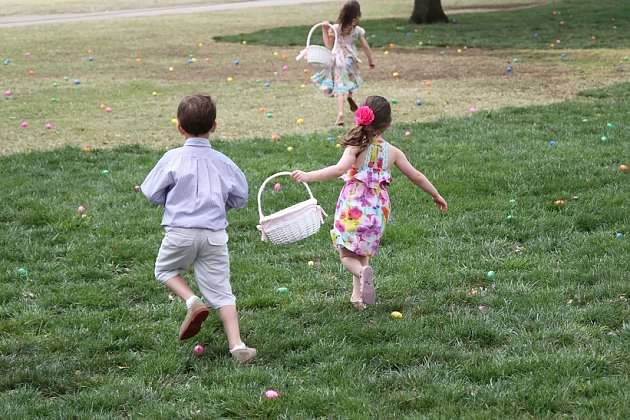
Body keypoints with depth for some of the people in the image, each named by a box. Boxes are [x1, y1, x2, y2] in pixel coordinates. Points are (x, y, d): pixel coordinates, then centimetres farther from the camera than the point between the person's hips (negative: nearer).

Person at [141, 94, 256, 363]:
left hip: (181, 232, -2)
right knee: (221, 292, 6)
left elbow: (152, 193, -1)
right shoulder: (222, 162, 2)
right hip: (215, 234, 2)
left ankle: (192, 302, -1)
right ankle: (237, 345, -5)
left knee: (165, 270, 25)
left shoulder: (173, 159, -6)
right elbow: (240, 198, 10)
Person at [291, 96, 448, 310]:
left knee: (347, 256, 8)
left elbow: (340, 169, -26)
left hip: (353, 206, -3)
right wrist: (436, 195, 23)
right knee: (362, 253, 23)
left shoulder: (356, 147, -10)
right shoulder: (392, 152, 2)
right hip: (378, 210, 3)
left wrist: (308, 176, -24)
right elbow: (416, 176, 9)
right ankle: (357, 295, 17)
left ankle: (363, 272, -24)